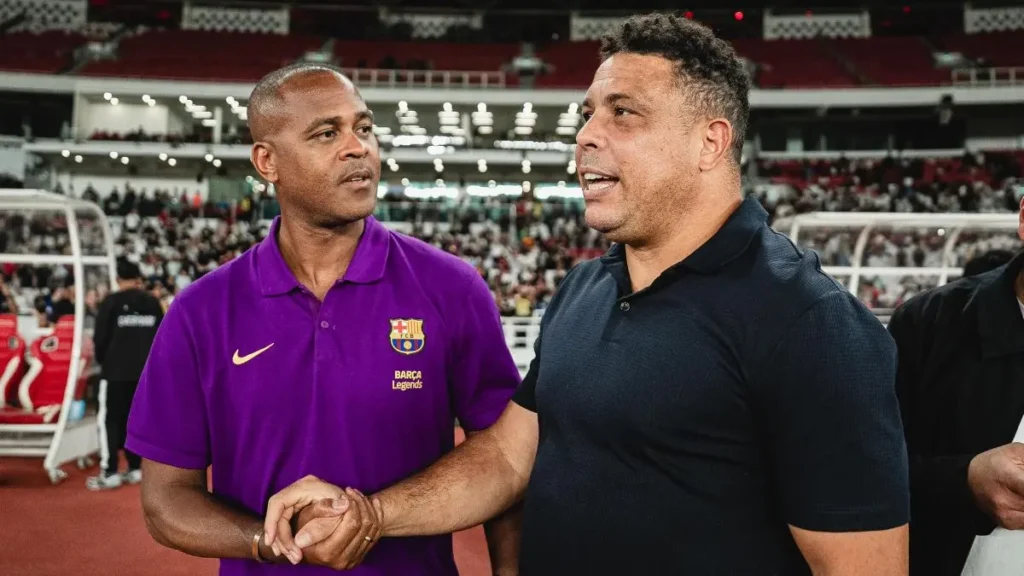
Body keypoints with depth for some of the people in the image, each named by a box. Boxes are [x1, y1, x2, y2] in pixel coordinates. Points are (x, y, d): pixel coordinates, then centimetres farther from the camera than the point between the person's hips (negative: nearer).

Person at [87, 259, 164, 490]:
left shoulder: (110, 302, -8)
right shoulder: (153, 303, 6)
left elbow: (100, 338, -6)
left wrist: (102, 360, 12)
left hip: (116, 371, -4)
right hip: (145, 371, 5)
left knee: (110, 420, 1)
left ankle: (110, 473, -3)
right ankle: (135, 469, 14)